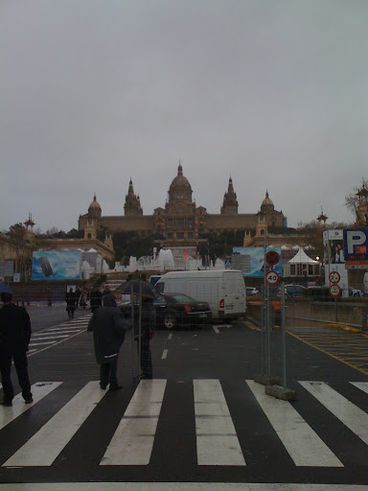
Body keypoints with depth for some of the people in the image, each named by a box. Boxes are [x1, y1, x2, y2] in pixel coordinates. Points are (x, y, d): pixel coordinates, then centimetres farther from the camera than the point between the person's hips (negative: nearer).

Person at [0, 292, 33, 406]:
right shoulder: (22, 311, -2)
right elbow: (28, 329, 2)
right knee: (22, 371, 12)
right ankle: (27, 397, 18)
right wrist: (26, 344, 10)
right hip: (20, 346, 3)